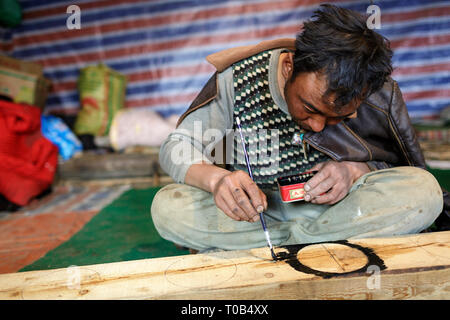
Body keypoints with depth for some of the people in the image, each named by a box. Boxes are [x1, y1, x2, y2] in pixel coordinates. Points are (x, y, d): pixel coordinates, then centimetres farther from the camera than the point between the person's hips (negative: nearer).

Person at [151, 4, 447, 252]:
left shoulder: (381, 94, -13)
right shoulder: (238, 81, -19)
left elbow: (411, 174, 0)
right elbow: (176, 147, -13)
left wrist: (356, 171, -22)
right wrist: (215, 178, -36)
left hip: (341, 208, 1)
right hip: (258, 211, 0)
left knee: (425, 190, -26)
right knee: (168, 206, -25)